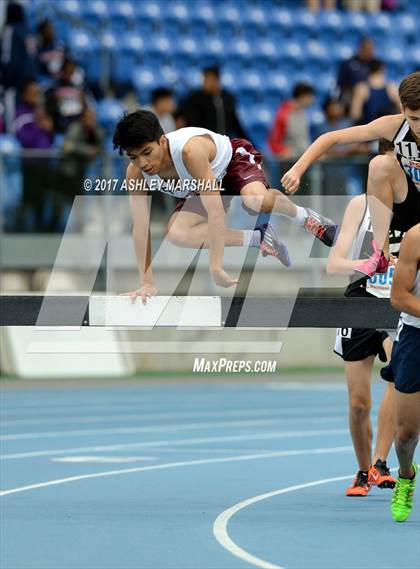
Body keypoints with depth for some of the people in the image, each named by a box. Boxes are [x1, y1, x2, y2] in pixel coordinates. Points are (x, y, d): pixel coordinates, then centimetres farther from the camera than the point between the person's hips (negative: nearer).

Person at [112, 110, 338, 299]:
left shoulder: (190, 151, -42)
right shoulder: (135, 173, -25)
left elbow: (215, 211, -44)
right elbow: (141, 228, -20)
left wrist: (216, 267, -46)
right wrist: (147, 283, -24)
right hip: (203, 188, 6)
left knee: (255, 200, -40)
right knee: (177, 234, -20)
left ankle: (305, 217, -5)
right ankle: (260, 238, -5)